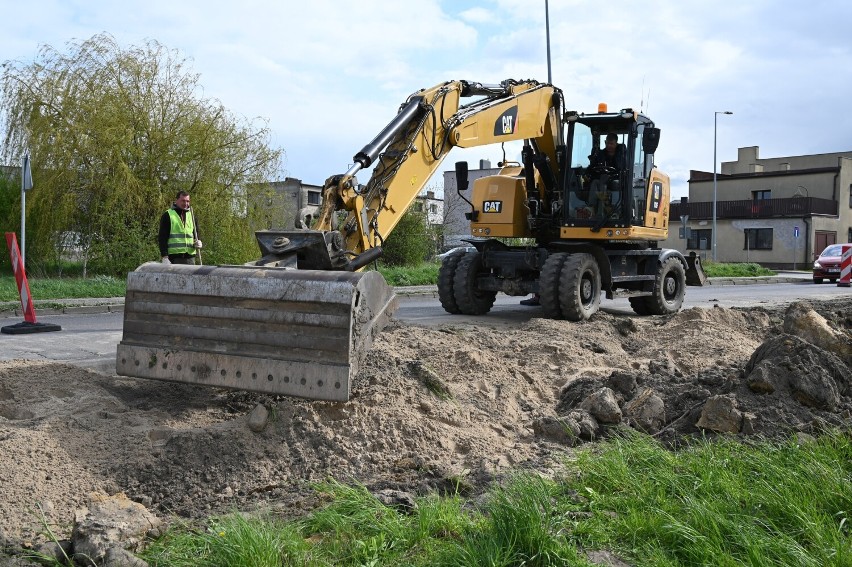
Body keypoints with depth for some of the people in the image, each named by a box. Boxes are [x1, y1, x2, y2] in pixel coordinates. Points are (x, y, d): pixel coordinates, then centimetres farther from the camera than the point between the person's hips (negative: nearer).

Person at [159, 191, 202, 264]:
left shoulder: (191, 215, 17)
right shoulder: (167, 215, 1)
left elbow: (196, 234, 25)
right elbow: (162, 238, -3)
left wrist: (197, 242, 1)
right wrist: (164, 257, -12)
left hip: (190, 256, 5)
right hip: (174, 257, -5)